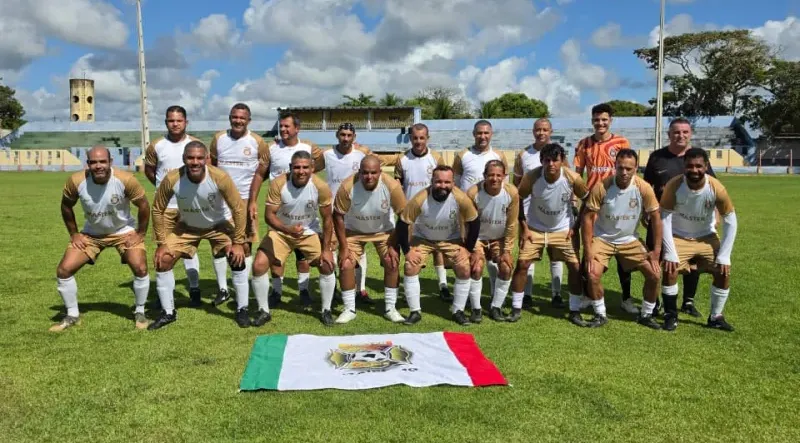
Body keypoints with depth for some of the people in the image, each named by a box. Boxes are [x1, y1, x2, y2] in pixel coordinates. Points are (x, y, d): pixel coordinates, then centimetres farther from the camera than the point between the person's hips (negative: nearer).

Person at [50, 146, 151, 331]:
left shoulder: (125, 179, -28)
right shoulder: (76, 181, -22)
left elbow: (144, 206, -13)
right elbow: (66, 206, 0)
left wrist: (140, 234, -11)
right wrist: (74, 234, -1)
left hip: (124, 231, -2)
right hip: (91, 233, 2)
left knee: (140, 269, -19)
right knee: (63, 270, -6)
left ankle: (139, 312, 6)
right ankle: (72, 315, 15)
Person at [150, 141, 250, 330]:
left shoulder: (220, 177, -33)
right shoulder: (172, 179, -28)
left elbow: (239, 209, -21)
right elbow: (158, 210, -12)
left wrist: (238, 242, -20)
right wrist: (161, 243, -11)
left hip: (219, 224, -2)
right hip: (187, 226, 2)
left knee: (237, 258, -17)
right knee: (163, 261, -7)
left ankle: (242, 310, 1)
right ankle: (168, 313, 12)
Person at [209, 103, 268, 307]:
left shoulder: (257, 141, -4)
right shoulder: (218, 138, 3)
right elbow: (211, 166, 14)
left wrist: (253, 183, -4)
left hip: (246, 200, -2)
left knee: (245, 245, 2)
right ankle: (223, 289, 18)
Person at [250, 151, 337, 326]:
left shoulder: (321, 187, -22)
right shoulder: (278, 183, -24)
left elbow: (327, 219, -12)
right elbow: (269, 215, -20)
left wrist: (326, 249, -13)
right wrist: (288, 230, -38)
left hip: (310, 232, 0)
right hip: (281, 231, 0)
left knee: (327, 265, -13)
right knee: (258, 265, -13)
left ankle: (326, 310, 10)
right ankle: (264, 311, 8)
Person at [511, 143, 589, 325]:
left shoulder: (573, 178, -22)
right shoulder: (531, 177, -22)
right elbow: (518, 201, -7)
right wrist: (524, 227, -9)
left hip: (562, 229, 1)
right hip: (535, 228, 0)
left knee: (576, 266, -5)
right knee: (522, 263, -8)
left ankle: (575, 311, 10)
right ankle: (516, 308, 6)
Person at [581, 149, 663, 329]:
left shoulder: (644, 188, -16)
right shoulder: (601, 187, -21)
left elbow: (655, 218, -6)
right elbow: (588, 218, -15)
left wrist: (656, 250, -8)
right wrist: (588, 252, -18)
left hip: (629, 240, 2)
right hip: (602, 238, -2)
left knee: (654, 274, -6)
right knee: (592, 275, -20)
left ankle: (646, 315, 17)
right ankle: (600, 315, 4)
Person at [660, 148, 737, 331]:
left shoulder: (716, 188, -21)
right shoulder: (674, 185, -24)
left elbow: (730, 221, -12)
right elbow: (664, 218, -18)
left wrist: (724, 256, -16)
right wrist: (670, 253, -22)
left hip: (706, 237, 2)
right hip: (678, 237, -2)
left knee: (724, 272, -9)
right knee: (669, 270, -20)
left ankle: (716, 317, 11)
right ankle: (671, 315, 0)